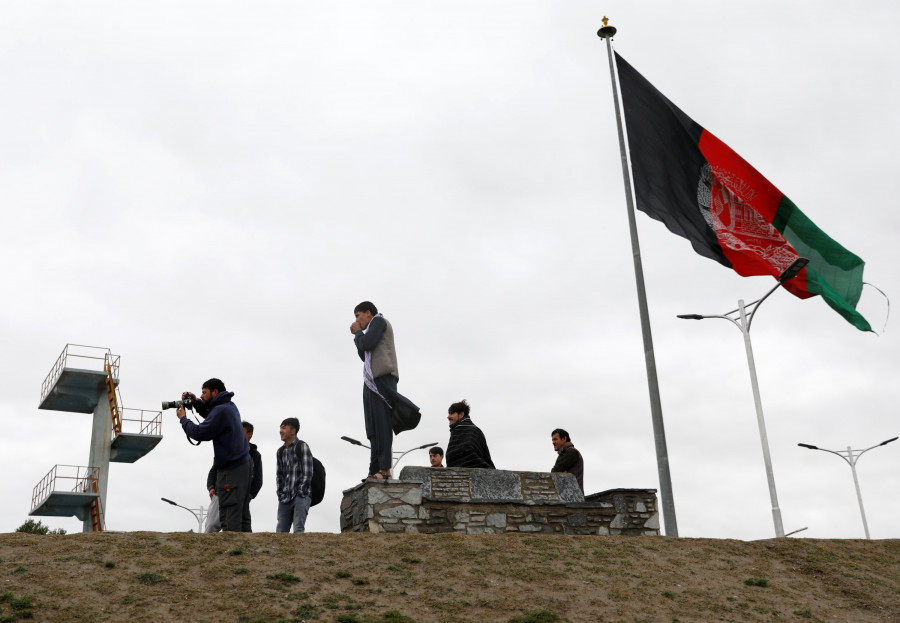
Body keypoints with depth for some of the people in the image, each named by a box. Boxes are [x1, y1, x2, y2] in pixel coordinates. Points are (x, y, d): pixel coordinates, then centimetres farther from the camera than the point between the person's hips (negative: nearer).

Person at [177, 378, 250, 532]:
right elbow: (210, 416, 31)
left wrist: (183, 418, 1)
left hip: (231, 470, -10)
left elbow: (199, 433, -16)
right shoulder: (230, 406, 15)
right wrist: (196, 402, 16)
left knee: (229, 515, -11)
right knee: (240, 511, 11)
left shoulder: (221, 410, -15)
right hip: (241, 464, 10)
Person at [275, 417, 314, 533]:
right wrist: (280, 494, 6)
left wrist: (301, 493, -12)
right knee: (280, 531, 1)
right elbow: (279, 475, 19)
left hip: (300, 497, -6)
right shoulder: (280, 452, 18)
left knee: (298, 529, -15)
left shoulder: (302, 446, -1)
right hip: (285, 498, 6)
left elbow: (308, 473, -7)